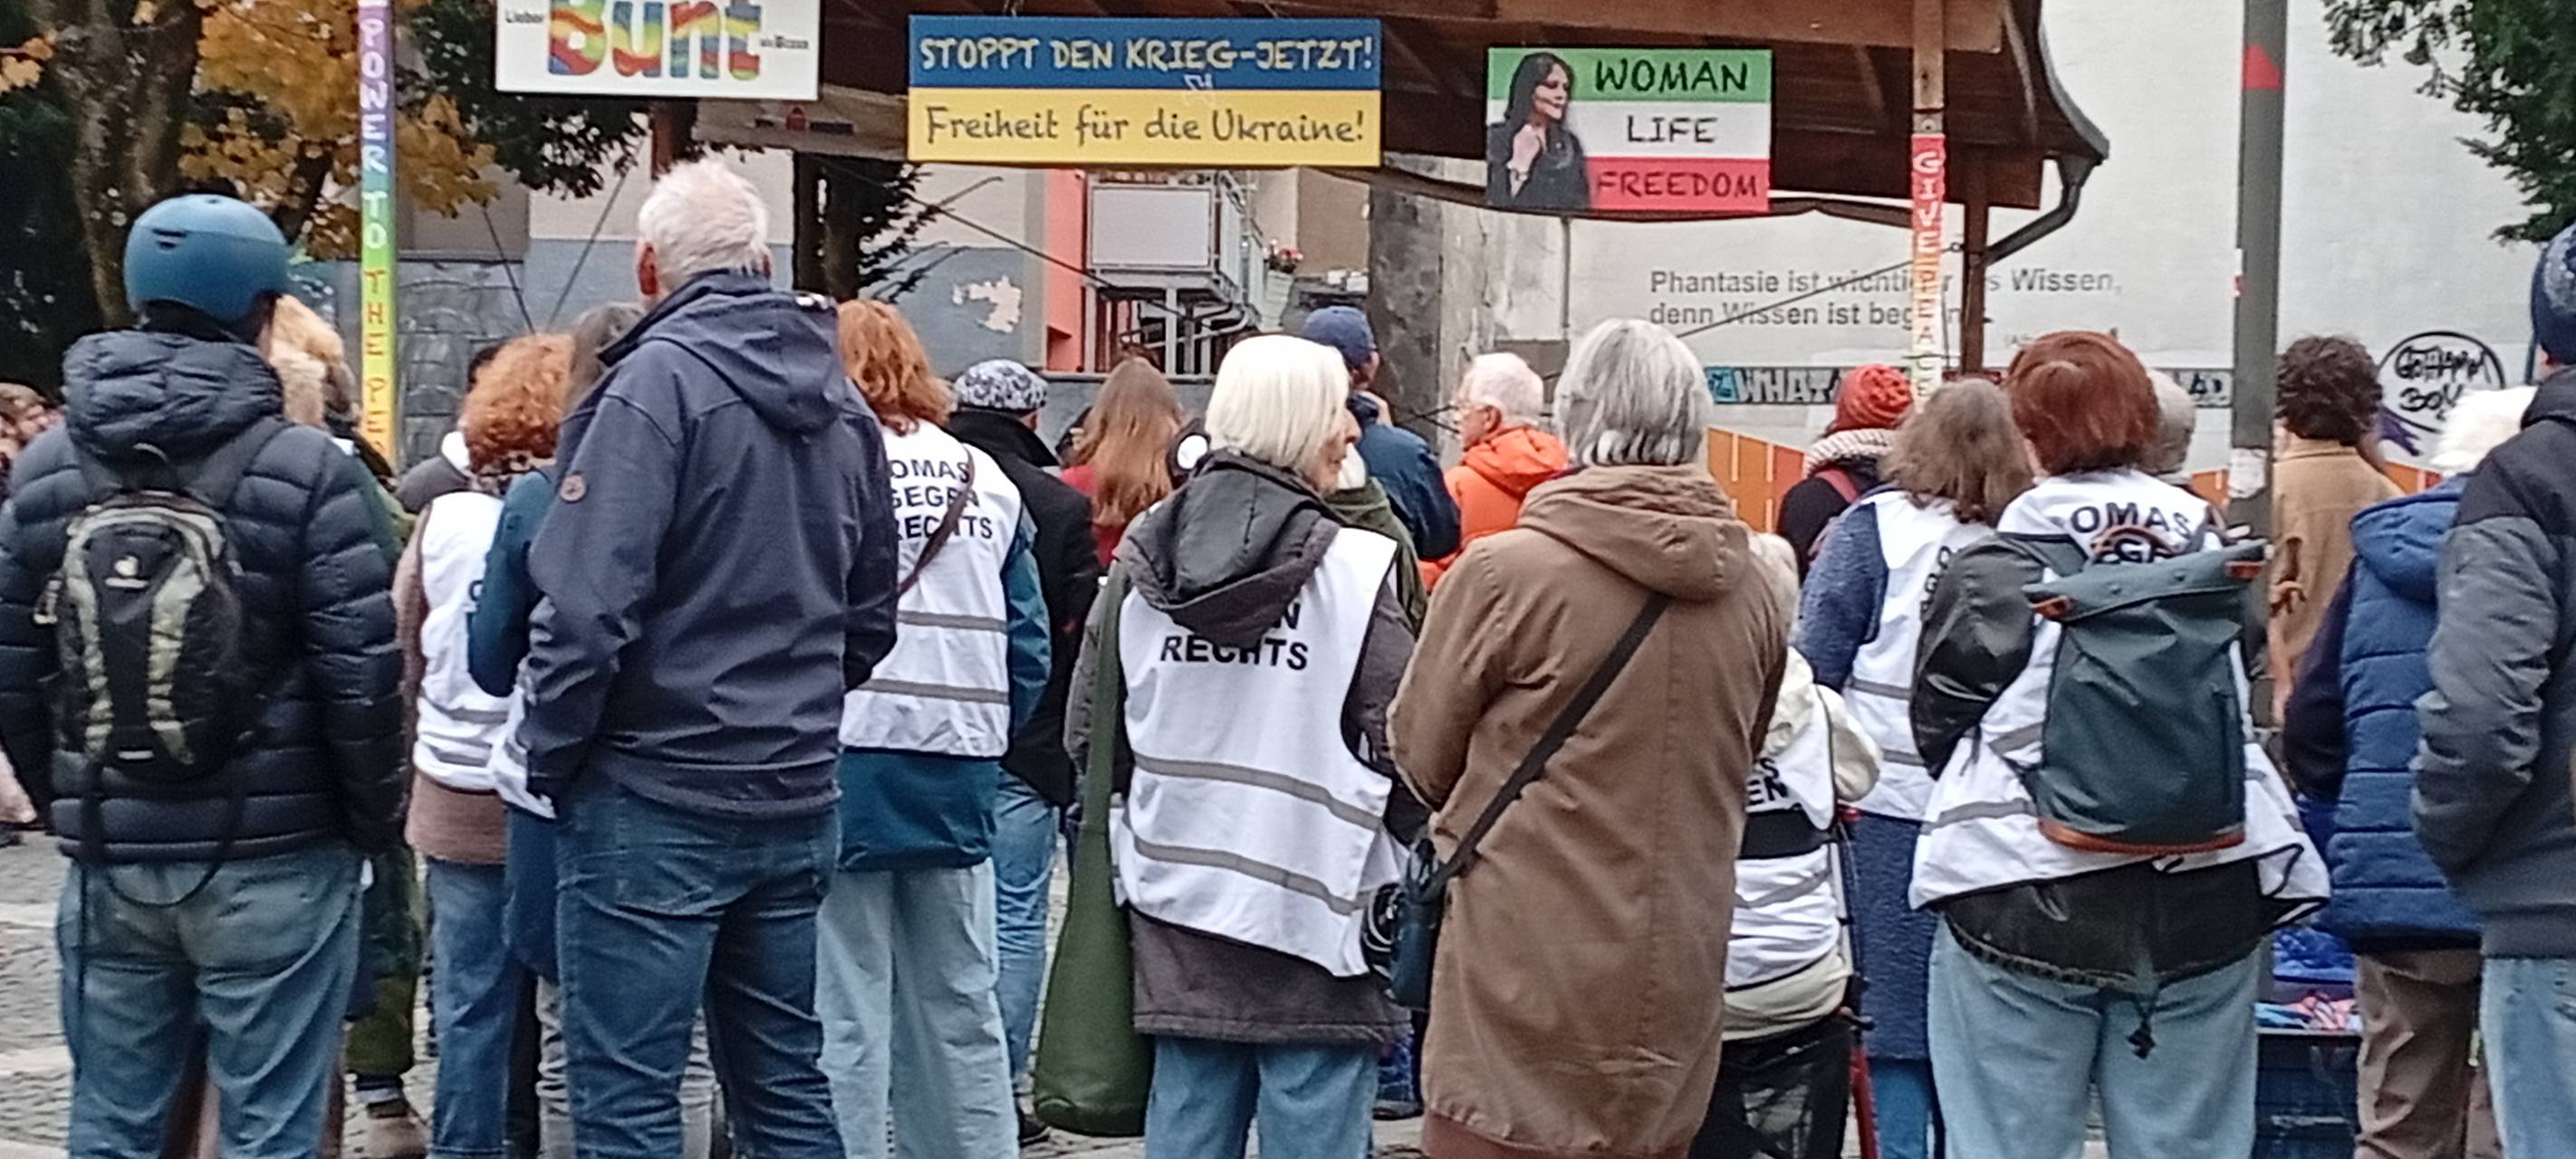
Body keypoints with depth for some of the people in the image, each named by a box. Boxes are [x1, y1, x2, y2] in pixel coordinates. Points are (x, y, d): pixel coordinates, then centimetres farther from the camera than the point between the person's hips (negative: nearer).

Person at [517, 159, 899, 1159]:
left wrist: (551, 756, -6)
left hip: (657, 801, -7)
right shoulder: (842, 402, 11)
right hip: (798, 797, 7)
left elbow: (588, 603, -19)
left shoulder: (659, 380, -12)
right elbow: (871, 612, 18)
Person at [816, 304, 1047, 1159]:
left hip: (846, 767, -5)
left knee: (846, 1014, 0)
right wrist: (985, 737, 15)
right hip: (959, 777, 5)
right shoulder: (988, 481, 9)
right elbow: (1030, 641, 7)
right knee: (961, 1007, 14)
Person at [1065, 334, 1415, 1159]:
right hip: (1313, 906, -5)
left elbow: (1090, 733, 7)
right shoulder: (1356, 569, -11)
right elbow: (1403, 745, -12)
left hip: (1177, 911, 5)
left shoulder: (1142, 562, 3)